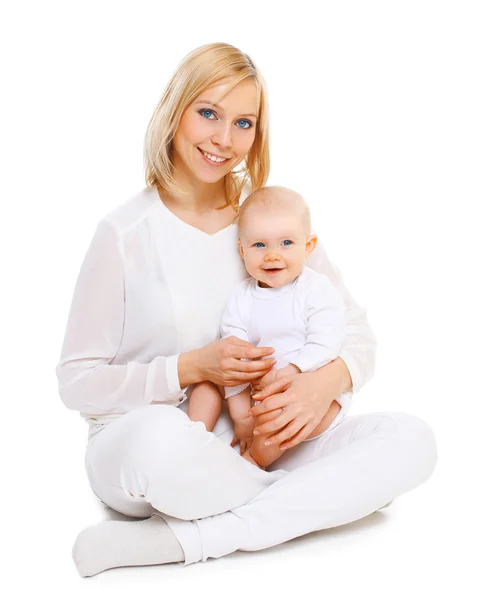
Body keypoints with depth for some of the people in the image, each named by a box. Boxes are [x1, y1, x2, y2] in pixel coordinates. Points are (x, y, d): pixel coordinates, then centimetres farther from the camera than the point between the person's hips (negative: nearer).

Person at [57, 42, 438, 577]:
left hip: (250, 447, 5)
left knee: (412, 440, -18)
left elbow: (357, 330, 6)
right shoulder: (126, 232, -6)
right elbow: (77, 383, -4)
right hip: (133, 448, -4)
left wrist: (329, 381, -16)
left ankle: (172, 539, -23)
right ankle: (306, 504, -13)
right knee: (161, 435, -41)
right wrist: (191, 368, -17)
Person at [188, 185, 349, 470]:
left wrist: (292, 371, -32)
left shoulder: (318, 290, -10)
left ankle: (254, 458, -20)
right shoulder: (241, 297, -1)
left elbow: (324, 345, -18)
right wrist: (241, 411, -13)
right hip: (256, 389, 5)